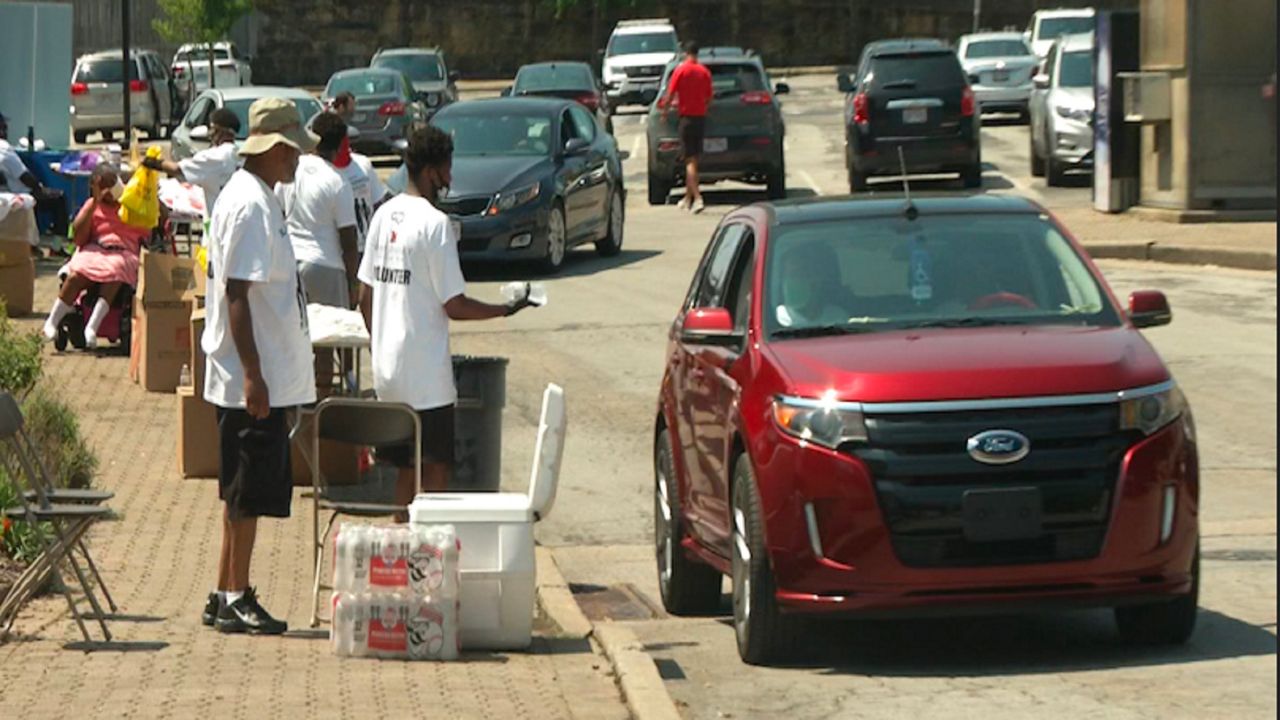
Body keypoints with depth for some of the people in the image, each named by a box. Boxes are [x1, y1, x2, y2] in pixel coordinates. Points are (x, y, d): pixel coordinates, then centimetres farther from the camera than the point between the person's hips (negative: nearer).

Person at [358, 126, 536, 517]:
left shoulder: (384, 216, 8)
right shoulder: (435, 223, -15)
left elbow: (365, 297, 12)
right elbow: (455, 306, -13)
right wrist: (507, 309, 0)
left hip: (387, 367, 8)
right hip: (426, 374, -8)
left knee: (407, 468, 14)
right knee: (436, 470, -1)